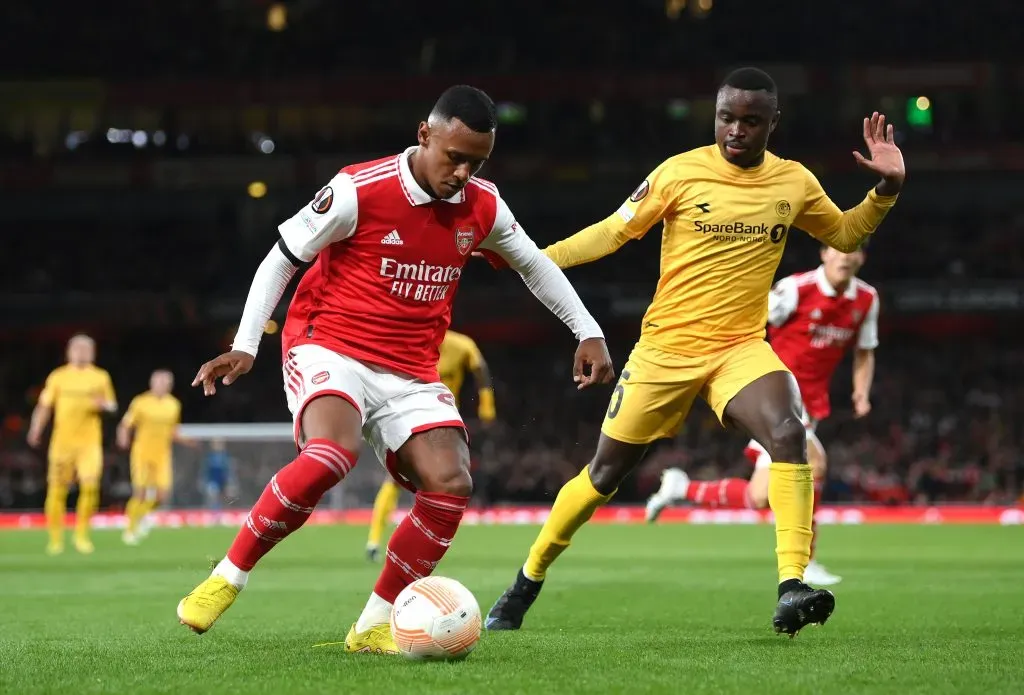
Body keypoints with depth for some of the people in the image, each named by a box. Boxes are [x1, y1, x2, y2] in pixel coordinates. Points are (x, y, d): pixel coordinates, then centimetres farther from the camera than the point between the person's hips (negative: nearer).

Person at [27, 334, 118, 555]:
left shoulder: (100, 378, 7)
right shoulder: (58, 377, 6)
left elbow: (112, 405, 13)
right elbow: (44, 406, 8)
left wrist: (103, 405, -10)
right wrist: (36, 430, -5)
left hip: (90, 442, 0)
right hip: (62, 441, 0)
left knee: (90, 485, -16)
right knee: (57, 489, 1)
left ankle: (81, 535, -2)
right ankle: (56, 538, 12)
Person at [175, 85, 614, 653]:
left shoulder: (482, 207, 3)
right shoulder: (359, 191, -13)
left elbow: (534, 265, 21)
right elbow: (281, 258, -4)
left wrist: (588, 332, 17)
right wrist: (245, 346, -11)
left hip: (411, 376, 5)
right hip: (329, 347, -5)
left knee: (451, 484, -17)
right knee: (330, 455, -35)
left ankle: (373, 627, -2)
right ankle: (226, 579, -18)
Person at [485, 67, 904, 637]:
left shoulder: (795, 183, 2)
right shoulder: (681, 172, -7)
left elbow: (845, 234, 18)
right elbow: (613, 232, -1)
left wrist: (886, 191, 1)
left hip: (741, 348, 1)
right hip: (665, 348, -1)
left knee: (789, 435, -29)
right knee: (605, 471, 7)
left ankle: (792, 590, -31)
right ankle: (527, 583, 27)